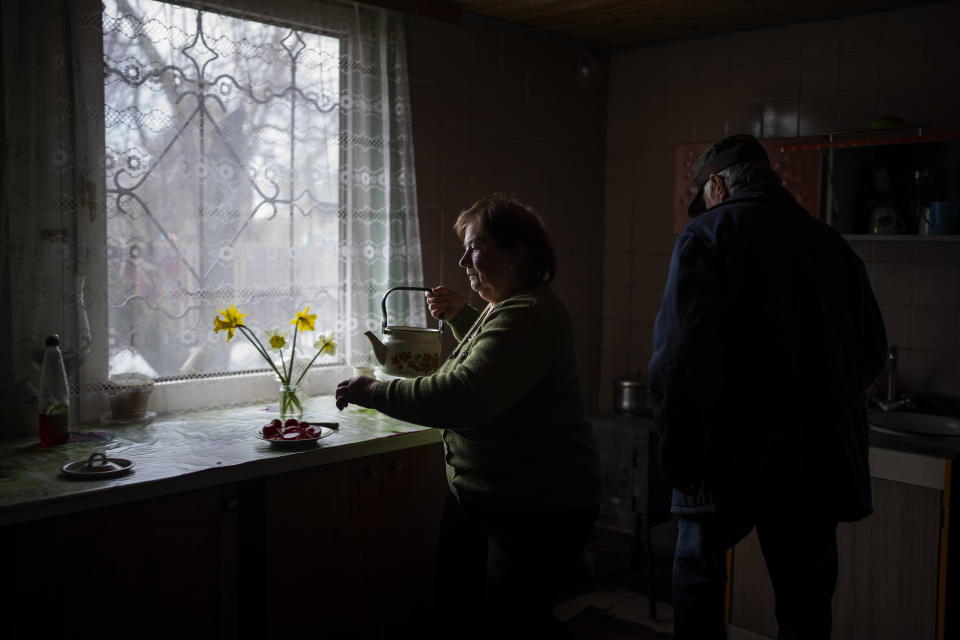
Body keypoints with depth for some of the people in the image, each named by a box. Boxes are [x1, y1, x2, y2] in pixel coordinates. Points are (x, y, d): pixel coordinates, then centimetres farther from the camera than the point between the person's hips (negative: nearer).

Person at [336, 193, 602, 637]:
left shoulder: (529, 317, -23)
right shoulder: (504, 305, 10)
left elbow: (462, 398, -33)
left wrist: (375, 392, -23)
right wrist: (459, 315, 17)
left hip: (536, 509, -10)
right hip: (475, 496, 10)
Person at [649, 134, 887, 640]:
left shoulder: (706, 236, -6)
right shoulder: (832, 244, 10)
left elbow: (680, 355, -18)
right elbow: (872, 352, 15)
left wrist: (677, 456, -14)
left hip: (732, 452, -4)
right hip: (819, 460, 5)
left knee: (696, 574, 15)